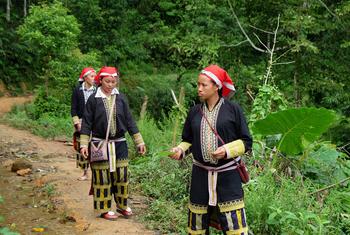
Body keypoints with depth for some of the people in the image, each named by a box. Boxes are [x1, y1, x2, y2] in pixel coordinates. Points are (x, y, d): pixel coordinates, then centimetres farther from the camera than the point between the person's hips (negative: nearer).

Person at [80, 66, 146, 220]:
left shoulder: (121, 98, 3)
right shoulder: (93, 99, -3)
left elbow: (129, 121, 6)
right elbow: (87, 123, -2)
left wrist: (139, 141, 5)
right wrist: (84, 144, -10)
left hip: (119, 144, 2)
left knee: (121, 175, 6)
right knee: (102, 177, 2)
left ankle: (122, 205, 23)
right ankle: (105, 209, 16)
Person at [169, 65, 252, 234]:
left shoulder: (233, 109, -6)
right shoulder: (195, 111, 4)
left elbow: (246, 141, -3)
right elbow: (188, 140, 13)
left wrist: (227, 150, -19)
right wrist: (180, 150, -7)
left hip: (228, 175, -3)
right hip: (200, 175, 4)